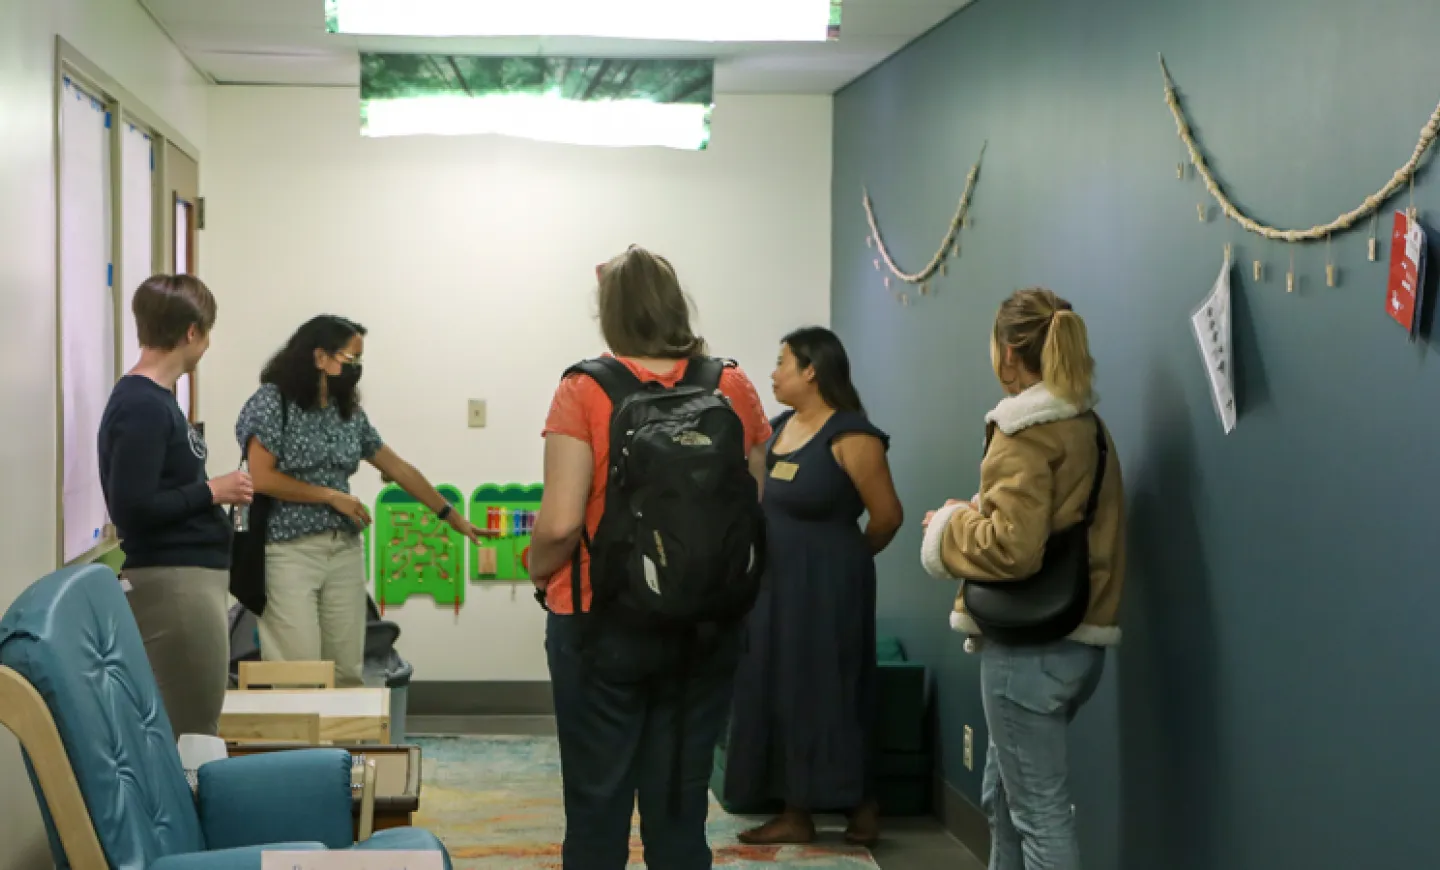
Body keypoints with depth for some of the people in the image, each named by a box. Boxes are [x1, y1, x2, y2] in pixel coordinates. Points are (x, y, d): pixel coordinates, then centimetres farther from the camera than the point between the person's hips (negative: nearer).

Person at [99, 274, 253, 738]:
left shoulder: (155, 398, 12)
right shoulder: (143, 406, -17)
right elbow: (131, 508, -23)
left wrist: (209, 492, 6)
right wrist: (211, 492, -15)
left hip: (191, 578, 10)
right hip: (172, 583, -10)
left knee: (189, 731, 15)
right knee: (191, 736, -4)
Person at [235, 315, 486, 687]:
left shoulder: (349, 412, 12)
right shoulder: (272, 401, -6)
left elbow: (397, 467, 17)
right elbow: (261, 478, -13)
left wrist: (451, 515, 17)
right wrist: (333, 496, -10)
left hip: (345, 551, 6)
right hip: (288, 552, -6)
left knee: (347, 673, 4)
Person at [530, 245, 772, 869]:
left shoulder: (585, 391, -10)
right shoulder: (735, 389, 0)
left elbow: (561, 522, -16)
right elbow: (756, 510, 4)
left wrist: (538, 570, 4)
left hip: (603, 623, -3)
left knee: (599, 803, 8)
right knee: (682, 803, 12)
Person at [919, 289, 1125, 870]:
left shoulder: (1025, 431, -15)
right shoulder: (1087, 425, 13)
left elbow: (1013, 546, -24)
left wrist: (950, 526, -7)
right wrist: (978, 517, 15)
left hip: (1029, 646, -9)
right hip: (1078, 640, 9)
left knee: (1040, 809, -2)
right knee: (1004, 793, 22)